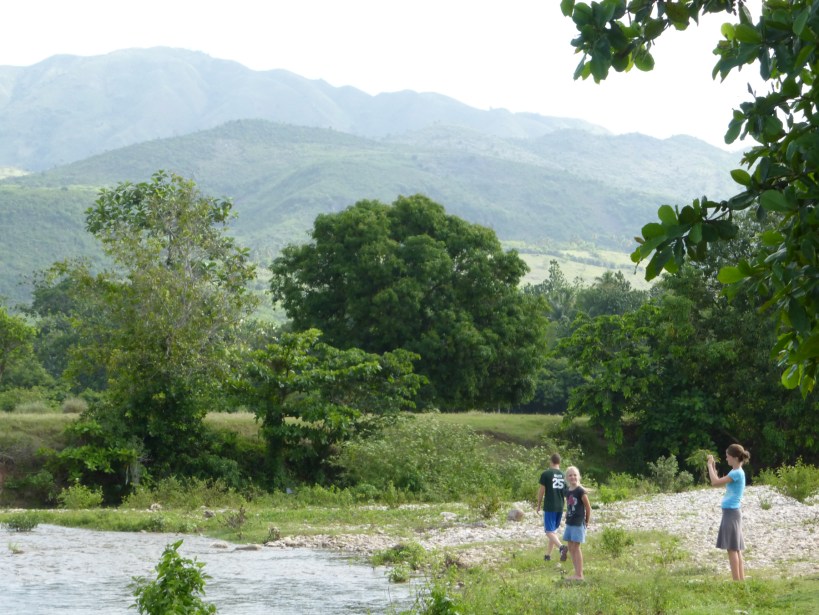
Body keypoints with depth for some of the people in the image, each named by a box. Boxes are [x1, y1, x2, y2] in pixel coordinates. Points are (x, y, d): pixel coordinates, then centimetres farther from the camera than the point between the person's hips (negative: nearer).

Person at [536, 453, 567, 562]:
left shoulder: (546, 474, -7)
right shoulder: (563, 475, 7)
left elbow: (541, 491, -5)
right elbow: (566, 492, 9)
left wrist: (538, 505, 6)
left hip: (549, 507, -5)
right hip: (560, 507, 5)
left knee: (549, 531, -7)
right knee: (554, 530, 16)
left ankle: (561, 547, -32)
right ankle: (548, 555, 21)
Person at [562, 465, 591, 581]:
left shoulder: (580, 491, -13)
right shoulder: (567, 491, 8)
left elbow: (588, 507, -8)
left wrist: (587, 522, -2)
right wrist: (567, 518, 9)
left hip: (578, 523, -8)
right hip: (569, 522, 8)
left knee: (576, 547, -6)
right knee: (570, 547, 10)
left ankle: (579, 575, -1)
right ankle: (577, 573, 17)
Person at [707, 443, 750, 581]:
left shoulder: (737, 473, -16)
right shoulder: (736, 472, 13)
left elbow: (715, 482, -22)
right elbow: (718, 482, 20)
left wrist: (710, 465, -10)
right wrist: (712, 466, 14)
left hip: (731, 512, -10)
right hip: (731, 512, 10)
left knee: (732, 548, -8)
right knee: (736, 549, 10)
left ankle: (737, 581, -8)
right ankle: (741, 579, 12)